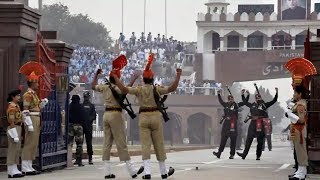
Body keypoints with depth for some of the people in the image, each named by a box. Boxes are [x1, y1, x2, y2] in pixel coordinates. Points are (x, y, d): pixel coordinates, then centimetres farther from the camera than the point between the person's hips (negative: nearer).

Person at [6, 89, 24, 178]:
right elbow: (11, 121, -20)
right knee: (13, 149, -7)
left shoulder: (16, 106, 16)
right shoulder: (12, 107, -15)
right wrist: (15, 135, -23)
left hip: (18, 128, 10)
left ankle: (14, 170, 17)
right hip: (14, 129, -10)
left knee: (17, 150, 12)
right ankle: (12, 172, -6)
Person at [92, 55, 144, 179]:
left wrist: (96, 75, 36)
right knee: (121, 143, -7)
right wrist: (133, 79, -26)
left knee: (107, 143, 7)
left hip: (106, 115, 7)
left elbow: (93, 86, 27)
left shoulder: (104, 87, 9)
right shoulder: (116, 88, -12)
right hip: (116, 114, -7)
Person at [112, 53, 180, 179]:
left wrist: (115, 78, -7)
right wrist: (178, 76, -8)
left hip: (143, 117, 0)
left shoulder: (139, 90, -3)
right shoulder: (157, 89, -5)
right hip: (155, 116, 0)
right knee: (159, 145, 9)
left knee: (145, 145, -1)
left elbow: (124, 89, -13)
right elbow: (172, 88, -13)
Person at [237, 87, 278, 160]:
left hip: (261, 125, -2)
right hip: (253, 124, 2)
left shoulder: (264, 105, 6)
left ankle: (258, 155, 9)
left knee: (260, 141, 3)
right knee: (249, 140, 1)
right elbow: (245, 102, 28)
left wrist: (276, 93, -3)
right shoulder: (252, 105, 14)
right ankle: (244, 154, 2)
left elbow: (274, 101, 4)